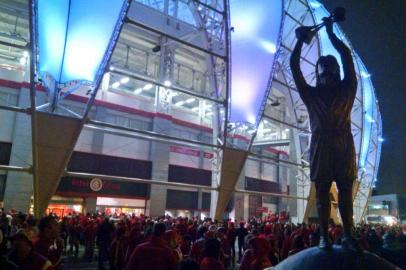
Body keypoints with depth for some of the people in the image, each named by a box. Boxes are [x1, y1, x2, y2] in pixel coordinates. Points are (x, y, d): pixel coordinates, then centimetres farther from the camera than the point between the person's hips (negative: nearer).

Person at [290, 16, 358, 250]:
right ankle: (324, 236, -2)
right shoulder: (311, 94, 14)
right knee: (322, 192, -3)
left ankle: (348, 235, 1)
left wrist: (331, 33, 21)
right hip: (321, 145, -1)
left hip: (344, 144, 1)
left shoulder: (347, 89, 16)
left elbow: (347, 56, 15)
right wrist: (301, 40, 16)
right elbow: (294, 66, 12)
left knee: (346, 190, -2)